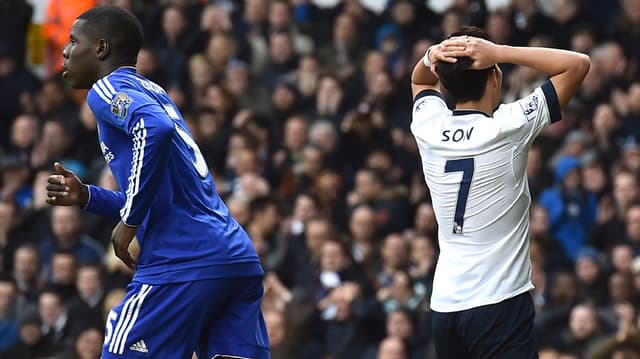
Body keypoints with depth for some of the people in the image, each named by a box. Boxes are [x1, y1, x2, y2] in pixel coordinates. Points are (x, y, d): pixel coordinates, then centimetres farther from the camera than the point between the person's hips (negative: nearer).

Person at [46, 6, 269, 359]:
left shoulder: (107, 90, 0)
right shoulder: (151, 92, 27)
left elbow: (155, 128, -23)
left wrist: (129, 221, -16)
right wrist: (86, 196, 22)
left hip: (185, 264, -8)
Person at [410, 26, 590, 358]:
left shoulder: (428, 127, 2)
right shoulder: (508, 127, -12)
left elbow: (420, 81, 27)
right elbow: (578, 64, -4)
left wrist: (432, 57, 4)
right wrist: (499, 53, -10)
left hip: (444, 306, 6)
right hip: (499, 305, -6)